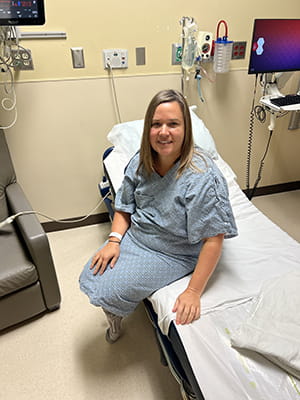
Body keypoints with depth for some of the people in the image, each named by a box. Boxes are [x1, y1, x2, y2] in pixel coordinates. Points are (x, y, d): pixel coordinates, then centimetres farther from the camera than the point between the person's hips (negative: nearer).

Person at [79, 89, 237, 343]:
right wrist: (114, 240, -11)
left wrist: (193, 292, -22)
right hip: (134, 238, 6)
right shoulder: (141, 162, -6)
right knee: (89, 279, -2)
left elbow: (213, 239, -24)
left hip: (173, 254, -5)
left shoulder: (203, 177, -27)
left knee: (109, 292, -13)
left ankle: (116, 321, 27)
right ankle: (114, 319, 32)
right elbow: (124, 208, 5)